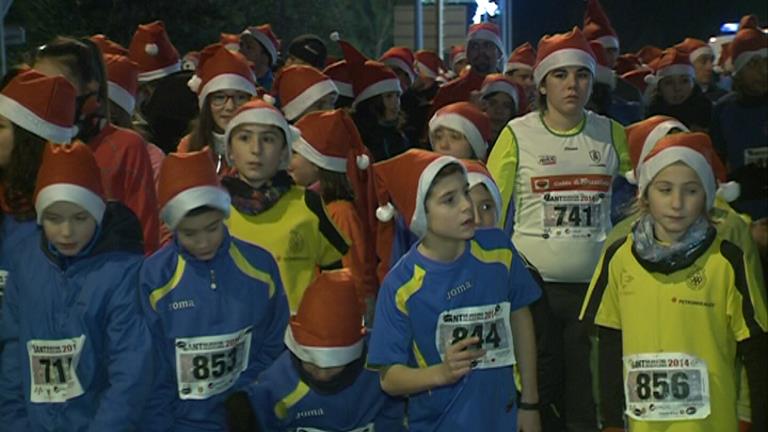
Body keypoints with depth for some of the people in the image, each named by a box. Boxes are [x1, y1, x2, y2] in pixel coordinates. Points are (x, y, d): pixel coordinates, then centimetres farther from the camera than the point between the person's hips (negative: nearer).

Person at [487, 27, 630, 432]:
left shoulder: (611, 133, 5)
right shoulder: (517, 134, -2)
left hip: (593, 283, 2)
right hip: (532, 283, -2)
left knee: (588, 398, 8)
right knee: (536, 392, 8)